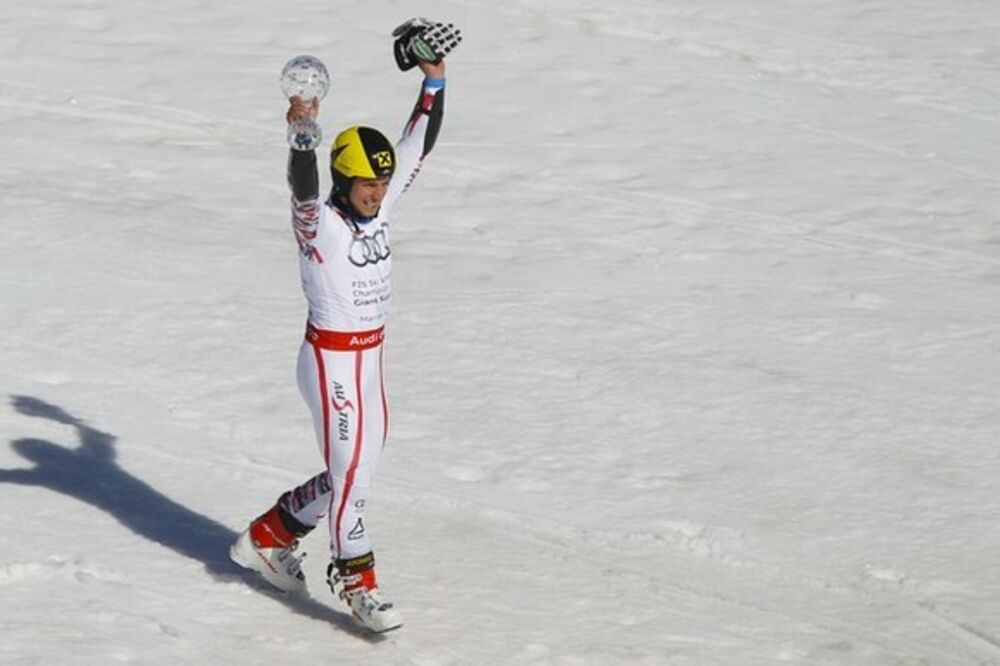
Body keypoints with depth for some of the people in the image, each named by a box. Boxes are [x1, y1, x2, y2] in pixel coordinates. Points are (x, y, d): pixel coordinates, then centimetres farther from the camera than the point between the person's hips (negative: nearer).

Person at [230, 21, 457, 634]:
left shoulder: (377, 210, 2)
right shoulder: (319, 223, -17)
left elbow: (416, 150, 7)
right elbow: (303, 185, -38)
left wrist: (433, 84, 3)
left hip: (371, 359, 8)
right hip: (332, 360, -8)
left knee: (358, 470, 15)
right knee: (350, 469, -6)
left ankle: (268, 537, 31)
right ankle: (357, 582, 5)